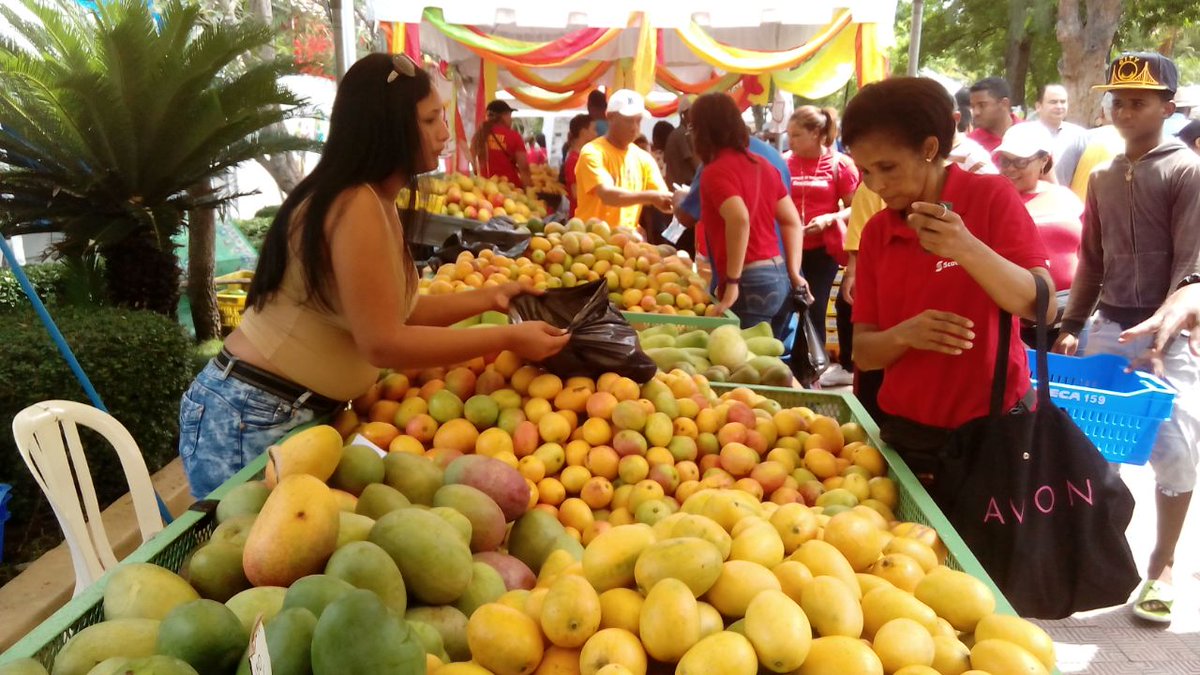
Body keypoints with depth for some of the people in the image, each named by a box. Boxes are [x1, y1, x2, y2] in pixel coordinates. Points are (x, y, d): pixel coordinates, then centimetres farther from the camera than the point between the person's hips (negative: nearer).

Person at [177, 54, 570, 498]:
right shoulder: (356, 207, -23)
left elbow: (395, 311, 8)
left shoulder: (375, 203, 7)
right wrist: (507, 339, -21)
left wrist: (488, 298, 6)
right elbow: (383, 342, -25)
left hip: (302, 414, 9)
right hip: (250, 421, -9)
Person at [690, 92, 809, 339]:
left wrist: (732, 283, -21)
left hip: (750, 283, -8)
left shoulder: (715, 171, -10)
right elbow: (792, 222, 15)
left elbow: (739, 219, -26)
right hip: (779, 277, 8)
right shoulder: (762, 165, 14)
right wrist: (794, 274, 14)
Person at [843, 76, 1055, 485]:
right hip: (905, 434, 4)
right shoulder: (875, 232, 4)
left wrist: (968, 249, -33)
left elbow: (1043, 308, -17)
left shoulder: (991, 196, -7)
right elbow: (864, 352, 1)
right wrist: (904, 334, -21)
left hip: (991, 429, -3)